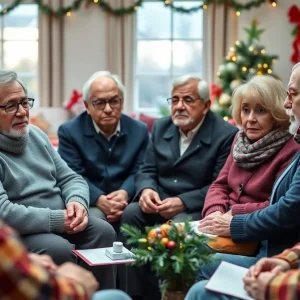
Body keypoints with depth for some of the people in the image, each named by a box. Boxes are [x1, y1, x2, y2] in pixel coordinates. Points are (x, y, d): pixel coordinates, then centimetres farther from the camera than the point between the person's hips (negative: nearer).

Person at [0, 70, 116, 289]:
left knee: (103, 231, -14)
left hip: (61, 220, 7)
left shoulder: (35, 135, 10)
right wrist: (58, 220, -23)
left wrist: (77, 201, -11)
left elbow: (70, 178, 12)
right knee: (59, 249, -31)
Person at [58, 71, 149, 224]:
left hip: (127, 202, 3)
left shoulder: (139, 130, 8)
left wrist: (125, 193, -20)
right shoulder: (69, 131, -1)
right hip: (89, 204, -2)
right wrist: (99, 199, -26)